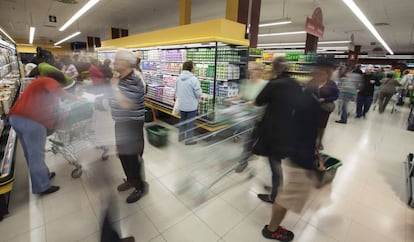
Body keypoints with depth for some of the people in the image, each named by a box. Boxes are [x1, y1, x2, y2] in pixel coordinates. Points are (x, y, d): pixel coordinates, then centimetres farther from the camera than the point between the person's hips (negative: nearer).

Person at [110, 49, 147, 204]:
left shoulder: (134, 82, -22)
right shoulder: (120, 78, 8)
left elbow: (126, 104, -30)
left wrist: (115, 86, -21)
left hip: (132, 125, -10)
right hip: (121, 123, 10)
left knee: (132, 156, 2)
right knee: (123, 153, 20)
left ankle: (140, 186, 22)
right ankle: (130, 180, 41)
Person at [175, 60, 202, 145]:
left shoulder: (179, 78, 1)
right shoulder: (193, 79, -19)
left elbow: (176, 91, 10)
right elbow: (198, 93, -19)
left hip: (181, 105, 6)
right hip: (191, 105, -6)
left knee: (182, 120, 21)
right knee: (190, 122, 6)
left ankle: (181, 136, 35)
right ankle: (188, 140, 16)